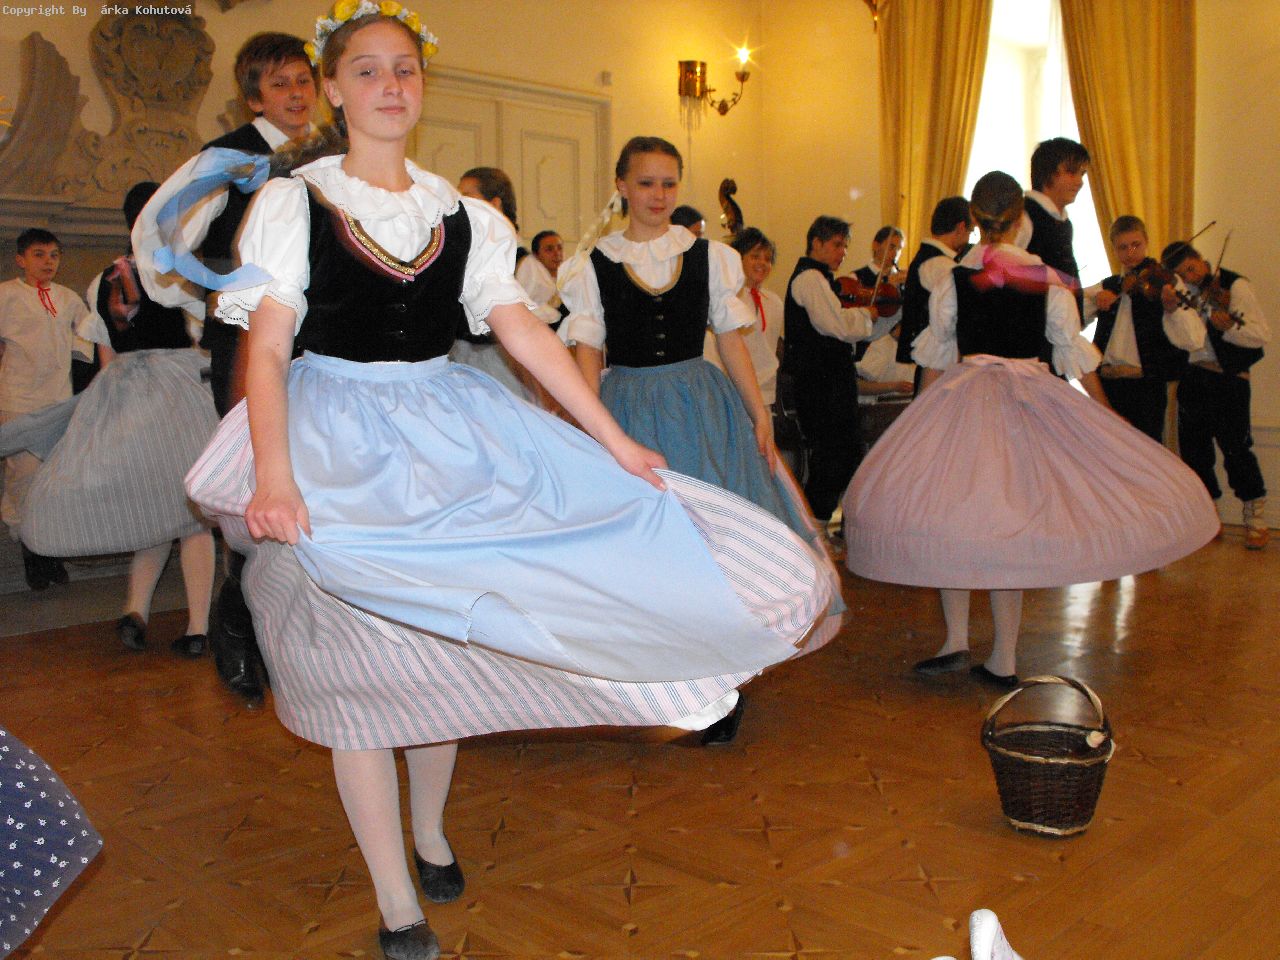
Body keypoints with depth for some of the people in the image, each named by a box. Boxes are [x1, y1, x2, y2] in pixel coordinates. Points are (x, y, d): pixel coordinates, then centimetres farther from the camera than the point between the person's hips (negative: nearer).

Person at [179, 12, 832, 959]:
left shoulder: (461, 215, 9)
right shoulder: (294, 202, -1)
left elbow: (524, 330, 2)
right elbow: (267, 349, -10)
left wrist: (612, 438, -6)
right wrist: (272, 476, -25)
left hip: (451, 440, 4)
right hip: (338, 447, -3)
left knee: (445, 644, 9)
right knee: (361, 663, -1)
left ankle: (431, 833, 35)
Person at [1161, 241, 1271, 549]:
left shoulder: (1234, 285, -5)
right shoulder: (1185, 292, 11)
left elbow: (1261, 335, -12)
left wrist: (1229, 328, -28)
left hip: (1227, 378, -5)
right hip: (1192, 379, 5)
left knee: (1235, 448, -6)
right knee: (1194, 449, 8)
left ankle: (1256, 518, 8)